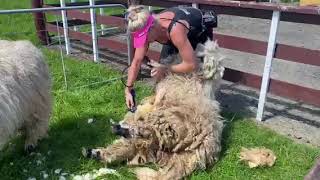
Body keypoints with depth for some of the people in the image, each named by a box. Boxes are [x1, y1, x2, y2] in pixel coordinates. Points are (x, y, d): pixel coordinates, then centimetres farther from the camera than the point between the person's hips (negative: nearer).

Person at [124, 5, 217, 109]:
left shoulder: (175, 29, -47)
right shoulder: (147, 29, -27)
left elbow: (192, 65, -45)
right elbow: (137, 61, -19)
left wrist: (166, 69, -32)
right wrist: (128, 89, -22)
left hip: (201, 28, -5)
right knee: (163, 64, -4)